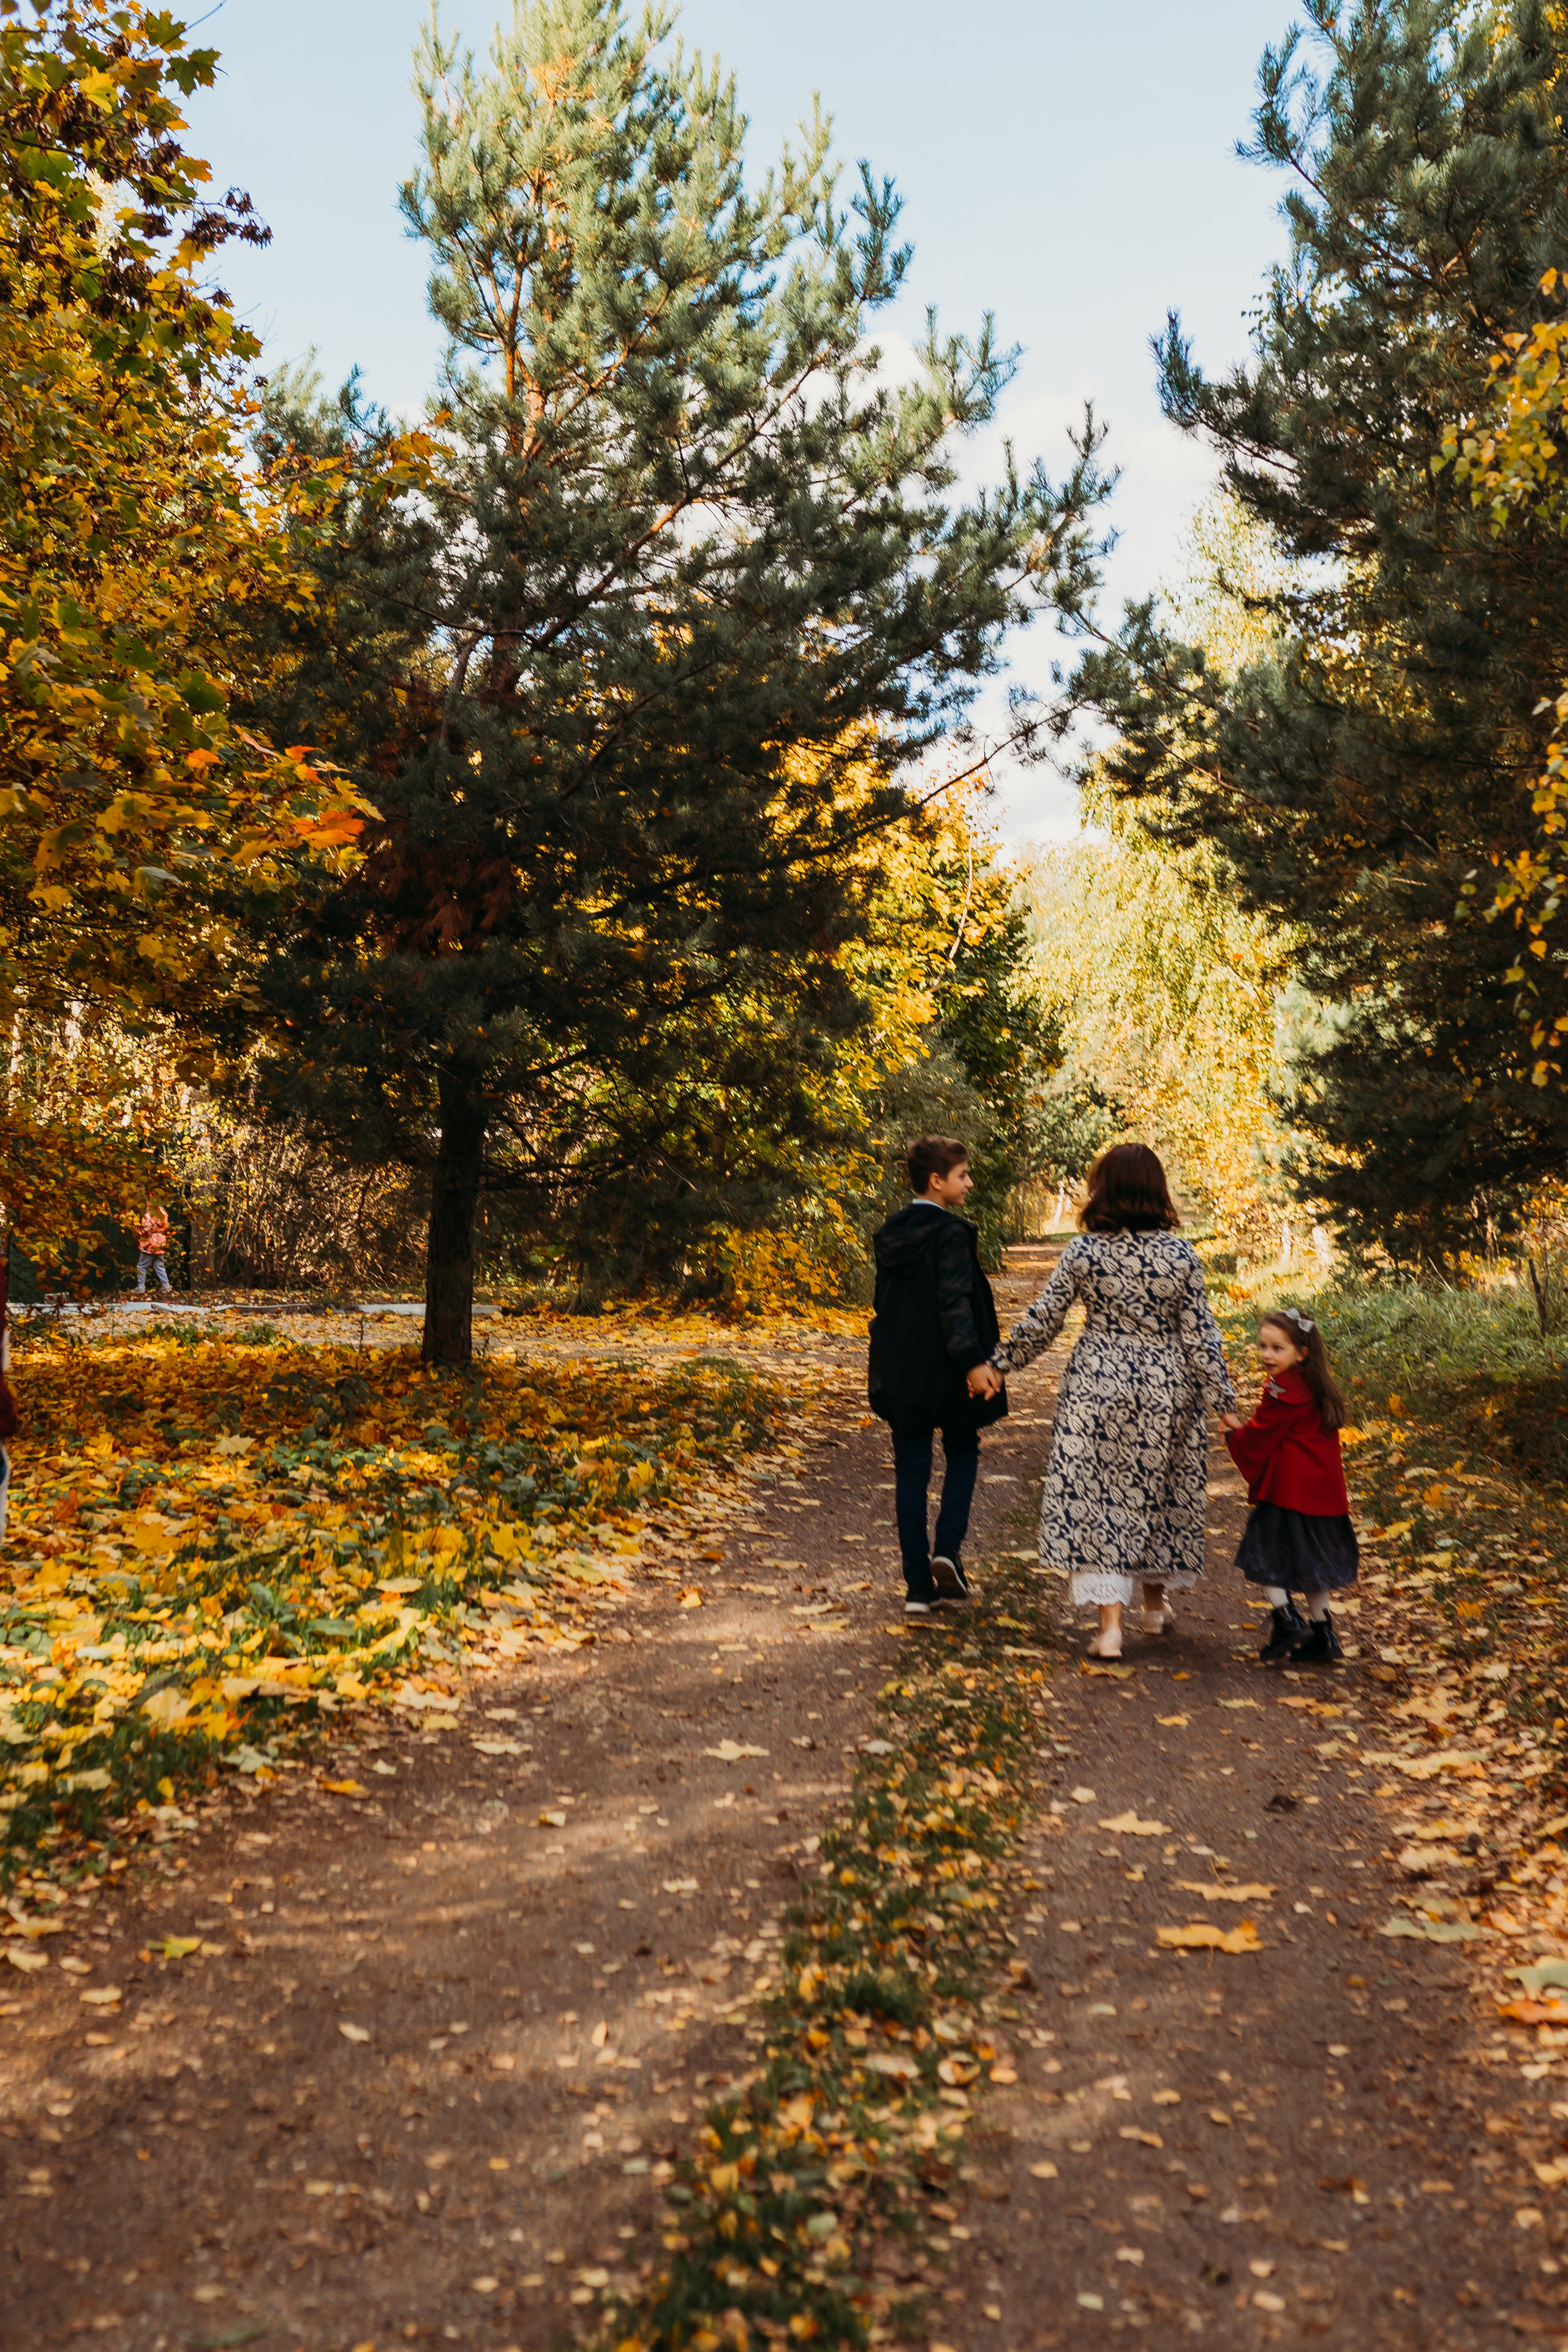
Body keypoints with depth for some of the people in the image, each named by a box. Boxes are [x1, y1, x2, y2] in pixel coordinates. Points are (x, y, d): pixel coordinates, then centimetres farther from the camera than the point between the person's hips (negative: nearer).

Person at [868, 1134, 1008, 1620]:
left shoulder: (890, 1233, 7)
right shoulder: (950, 1233, -14)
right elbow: (955, 1302, -24)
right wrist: (973, 1361, -27)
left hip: (899, 1374, 6)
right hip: (944, 1373, -5)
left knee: (911, 1470, 8)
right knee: (962, 1453, 17)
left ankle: (918, 1586, 9)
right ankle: (948, 1549, 0)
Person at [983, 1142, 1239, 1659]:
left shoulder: (1083, 1252, -7)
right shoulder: (1180, 1255, -6)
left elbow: (1041, 1321, -3)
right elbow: (1200, 1335, -4)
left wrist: (999, 1364, 10)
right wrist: (1224, 1401, 3)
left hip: (1098, 1385, -1)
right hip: (1165, 1388, 2)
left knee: (1094, 1496, 3)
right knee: (1158, 1491, 18)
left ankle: (1110, 1622, -5)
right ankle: (1156, 1599, 35)